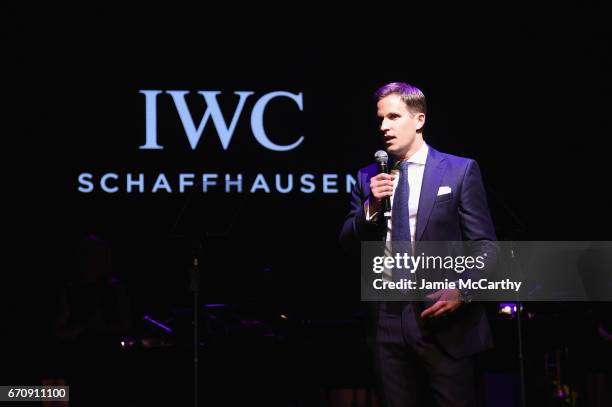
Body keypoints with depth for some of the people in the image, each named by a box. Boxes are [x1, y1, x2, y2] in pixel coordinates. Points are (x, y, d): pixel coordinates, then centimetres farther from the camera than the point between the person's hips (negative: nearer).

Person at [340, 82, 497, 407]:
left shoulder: (461, 171, 2)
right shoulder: (368, 178, 12)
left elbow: (484, 245, -1)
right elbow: (348, 244, 10)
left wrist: (462, 290, -16)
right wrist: (371, 206, -7)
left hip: (444, 321, -3)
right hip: (388, 321, 3)